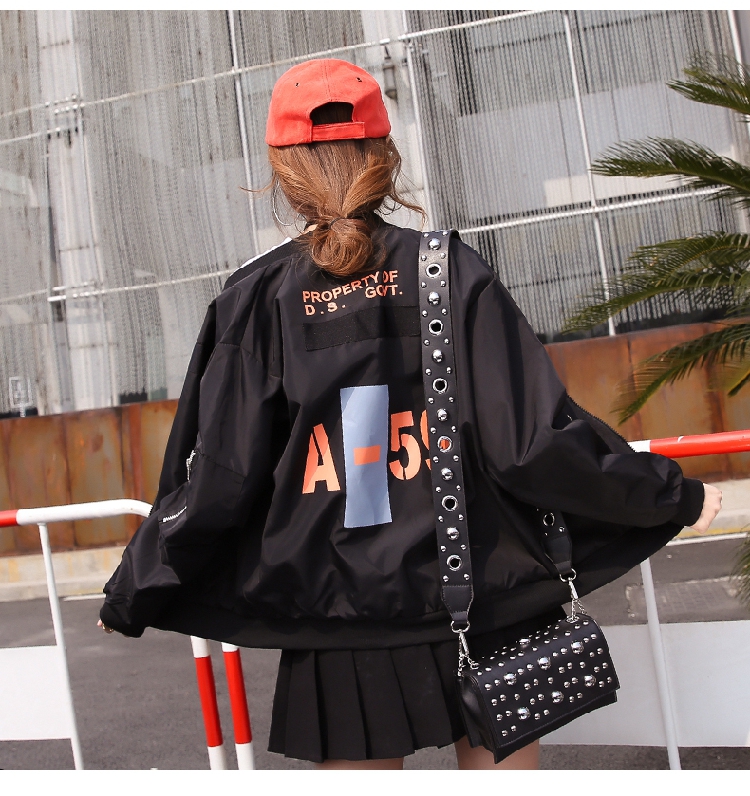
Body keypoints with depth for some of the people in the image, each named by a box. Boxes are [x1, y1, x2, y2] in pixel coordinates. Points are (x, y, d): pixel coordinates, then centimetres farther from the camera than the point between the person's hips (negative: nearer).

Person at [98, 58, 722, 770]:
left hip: (338, 637, 0)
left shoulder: (255, 298, -4)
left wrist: (130, 598, 10)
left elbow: (216, 484, -5)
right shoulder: (451, 270, -6)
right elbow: (536, 443, -10)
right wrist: (676, 498, 4)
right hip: (479, 614, 0)